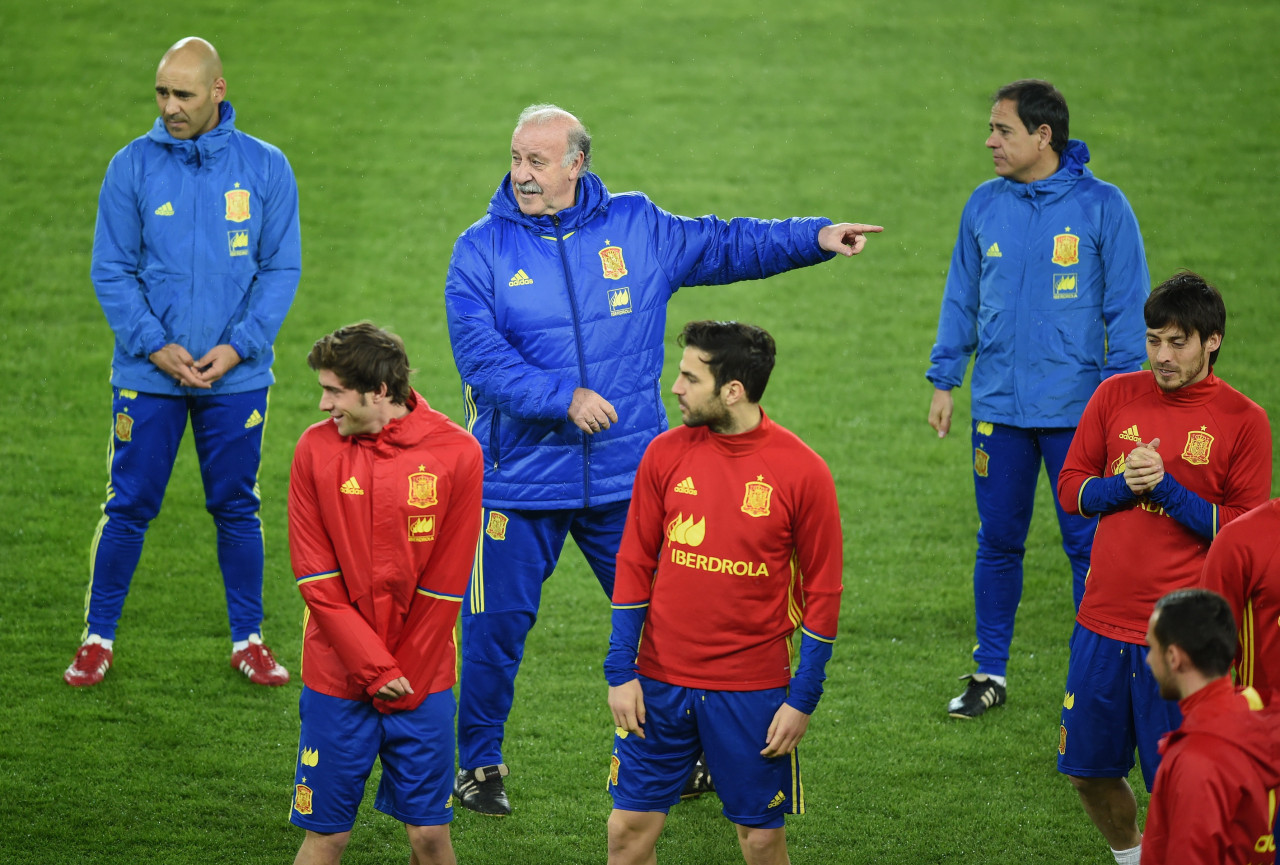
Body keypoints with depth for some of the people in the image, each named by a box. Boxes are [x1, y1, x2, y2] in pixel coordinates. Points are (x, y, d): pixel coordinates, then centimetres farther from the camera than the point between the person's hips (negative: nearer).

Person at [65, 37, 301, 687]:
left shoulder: (265, 169, 0)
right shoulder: (133, 166, -1)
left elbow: (282, 268, 1)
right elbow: (111, 270, -1)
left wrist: (238, 346, -11)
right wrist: (155, 345, -13)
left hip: (236, 374, 1)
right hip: (148, 375, 0)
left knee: (236, 507, 8)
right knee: (129, 507, 3)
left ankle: (248, 639, 20)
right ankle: (98, 638, 15)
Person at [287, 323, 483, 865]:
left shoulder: (454, 452, -6)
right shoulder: (316, 448, -3)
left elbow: (444, 584, -3)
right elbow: (316, 578, -5)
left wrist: (402, 680, -5)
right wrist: (375, 668, -11)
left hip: (423, 683, 0)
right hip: (337, 679, 0)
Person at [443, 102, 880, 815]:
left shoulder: (637, 228, 5)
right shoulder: (483, 251, -4)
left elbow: (725, 246, 14)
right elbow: (482, 358, -13)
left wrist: (816, 236, 6)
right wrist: (564, 398, -23)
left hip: (626, 479, 2)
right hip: (519, 481, -2)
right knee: (497, 625, 2)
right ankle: (480, 763, 18)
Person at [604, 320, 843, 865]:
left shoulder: (802, 470, -9)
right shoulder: (666, 453, 0)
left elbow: (822, 590, -3)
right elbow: (634, 566, 5)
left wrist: (803, 698, -5)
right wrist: (620, 672, 1)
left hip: (753, 693, -2)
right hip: (659, 684, 2)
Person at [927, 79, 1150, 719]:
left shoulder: (1101, 206, -5)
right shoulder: (985, 205, 6)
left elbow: (1126, 305, -2)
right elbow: (962, 299, 13)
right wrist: (944, 382, 9)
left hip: (1077, 408, -4)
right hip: (998, 403, 4)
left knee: (1088, 544, 0)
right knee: (998, 541, 10)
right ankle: (991, 672, 20)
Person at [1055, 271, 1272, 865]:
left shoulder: (1243, 420, -4)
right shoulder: (1116, 396, 6)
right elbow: (1070, 487, 10)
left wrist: (1168, 490, -16)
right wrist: (1122, 486, -10)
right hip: (1103, 622, 4)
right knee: (1089, 770, 12)